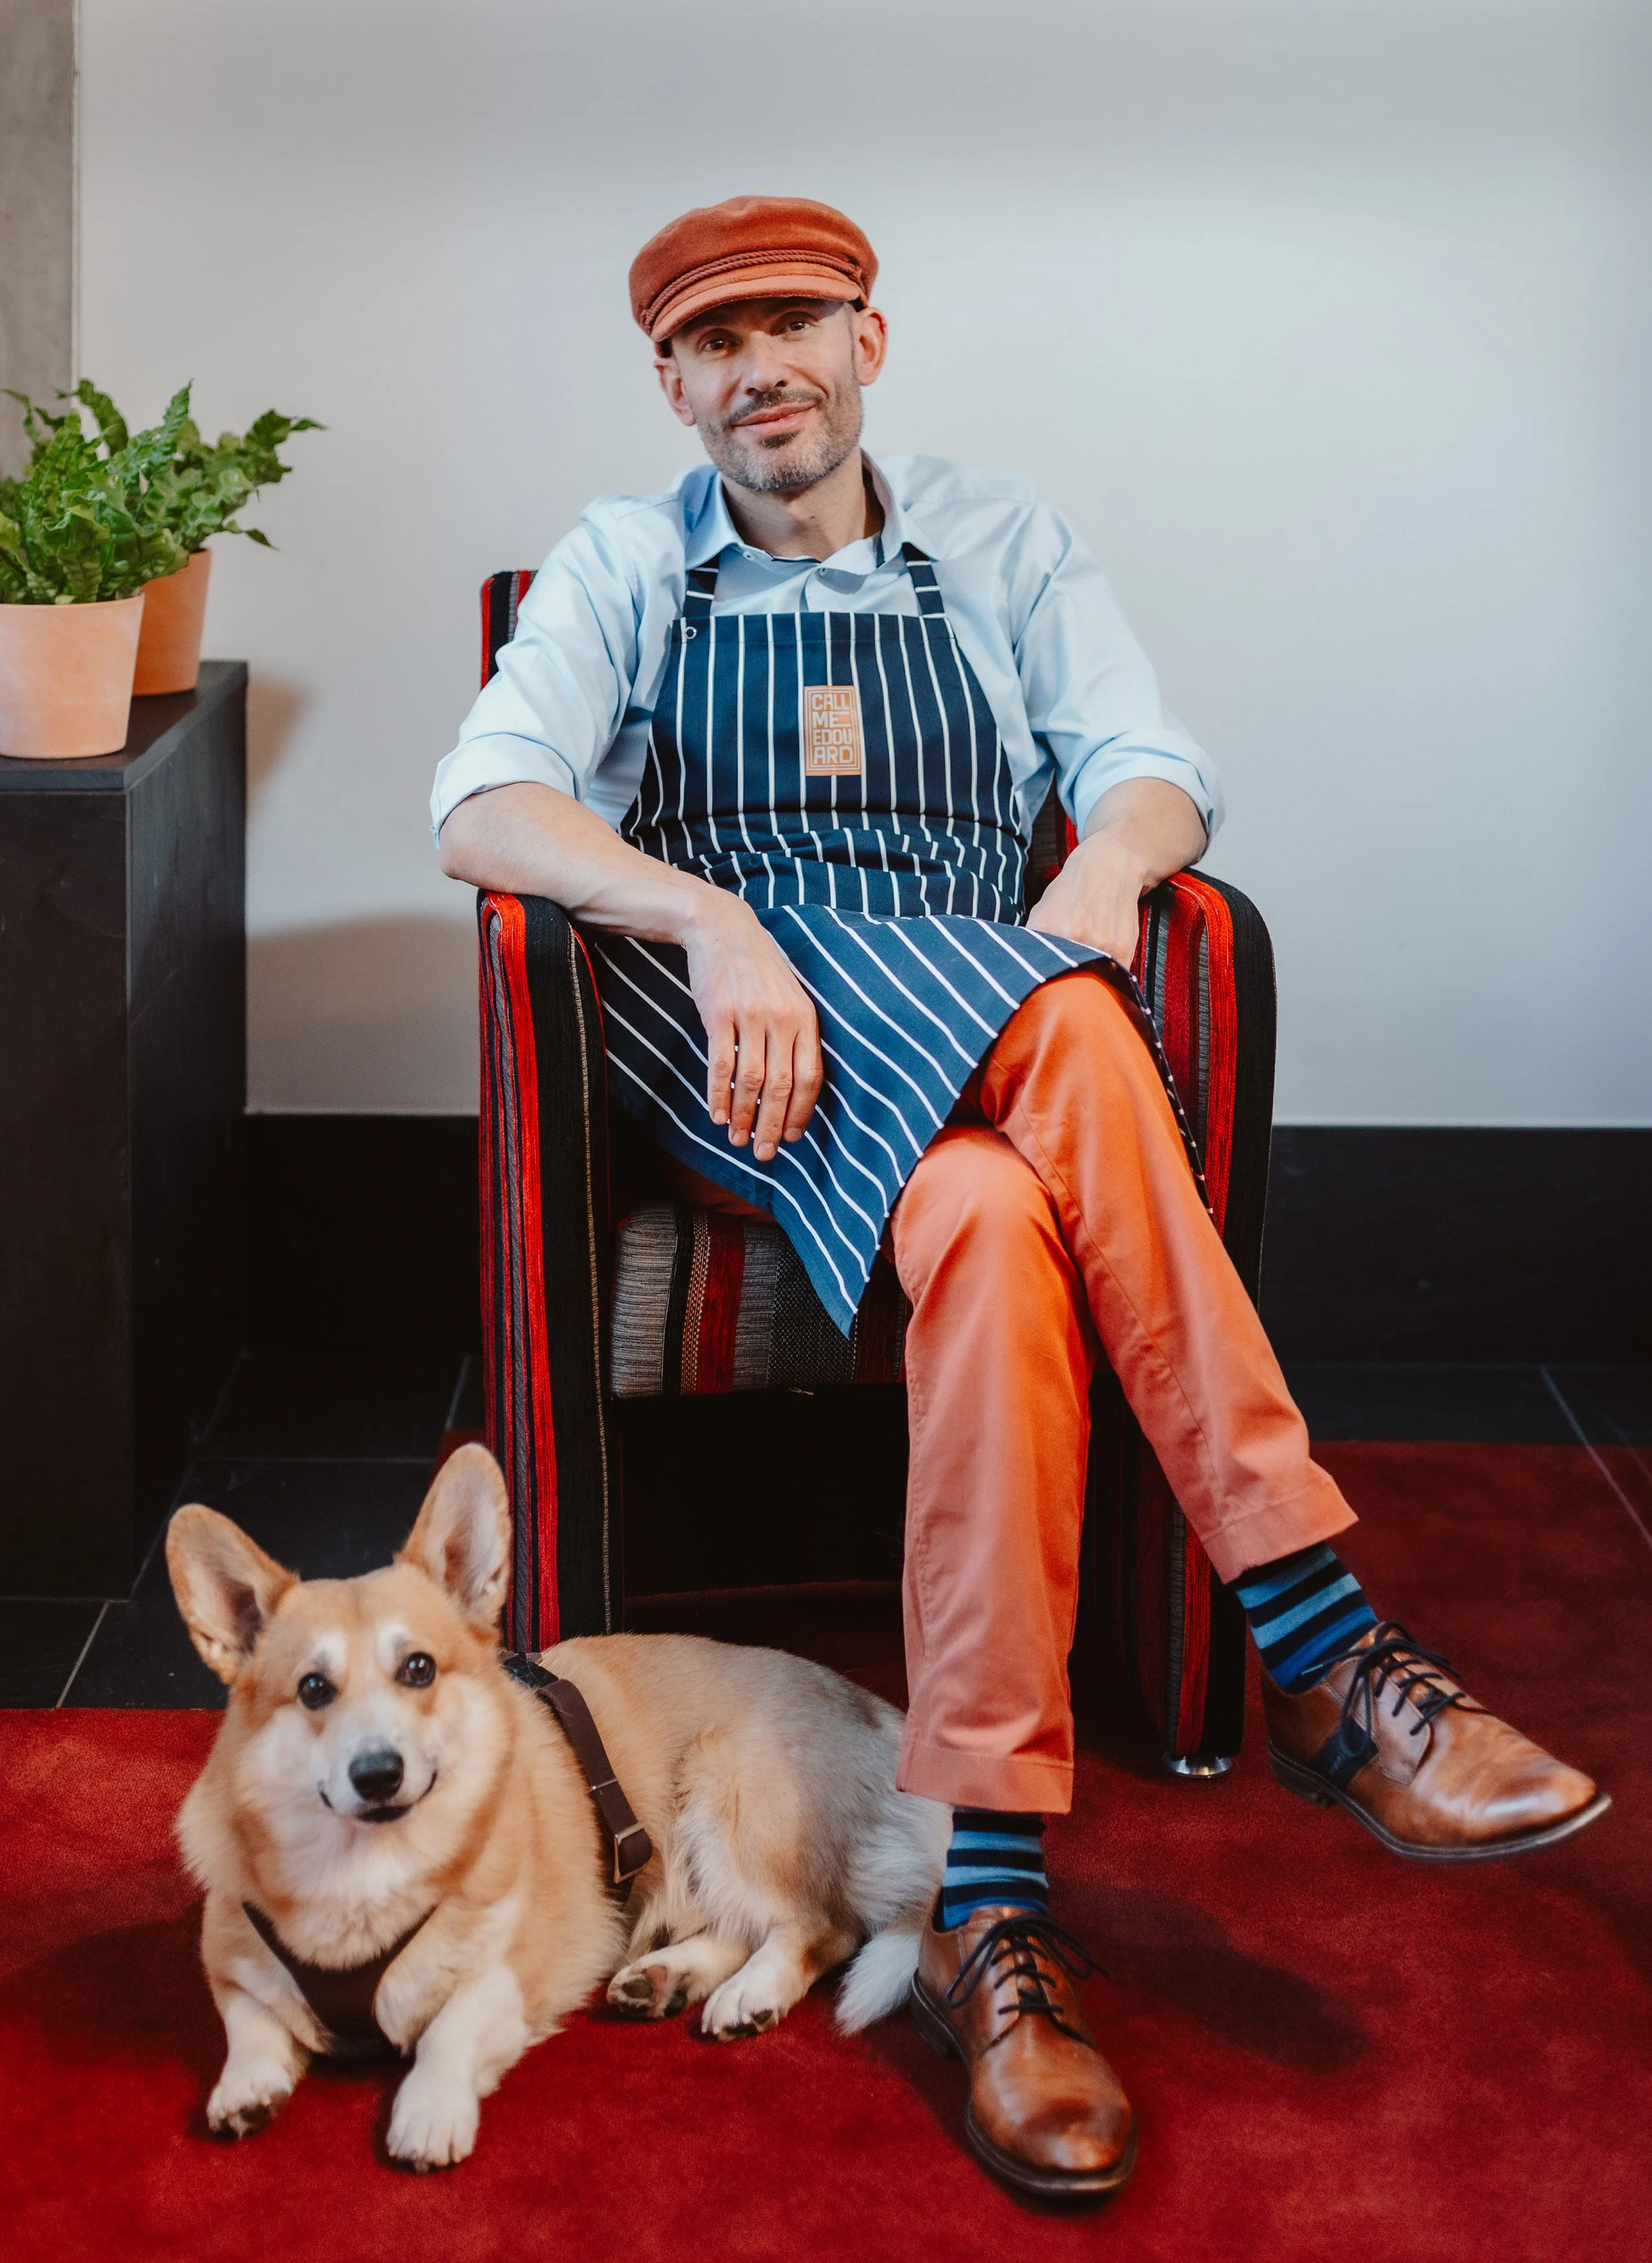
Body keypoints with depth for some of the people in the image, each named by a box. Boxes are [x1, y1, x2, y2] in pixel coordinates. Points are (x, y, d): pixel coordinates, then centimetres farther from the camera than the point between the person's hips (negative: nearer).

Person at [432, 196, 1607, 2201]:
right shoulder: (626, 567, 13)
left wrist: (1108, 858, -15)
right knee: (1068, 1040, -37)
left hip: (988, 1047, 2)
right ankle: (1324, 1652, -37)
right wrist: (712, 916, -20)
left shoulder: (1001, 548, 19)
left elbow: (1150, 769, 10)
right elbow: (483, 809, -2)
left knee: (998, 1230, -37)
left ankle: (987, 1907, -42)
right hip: (735, 1048, -2)